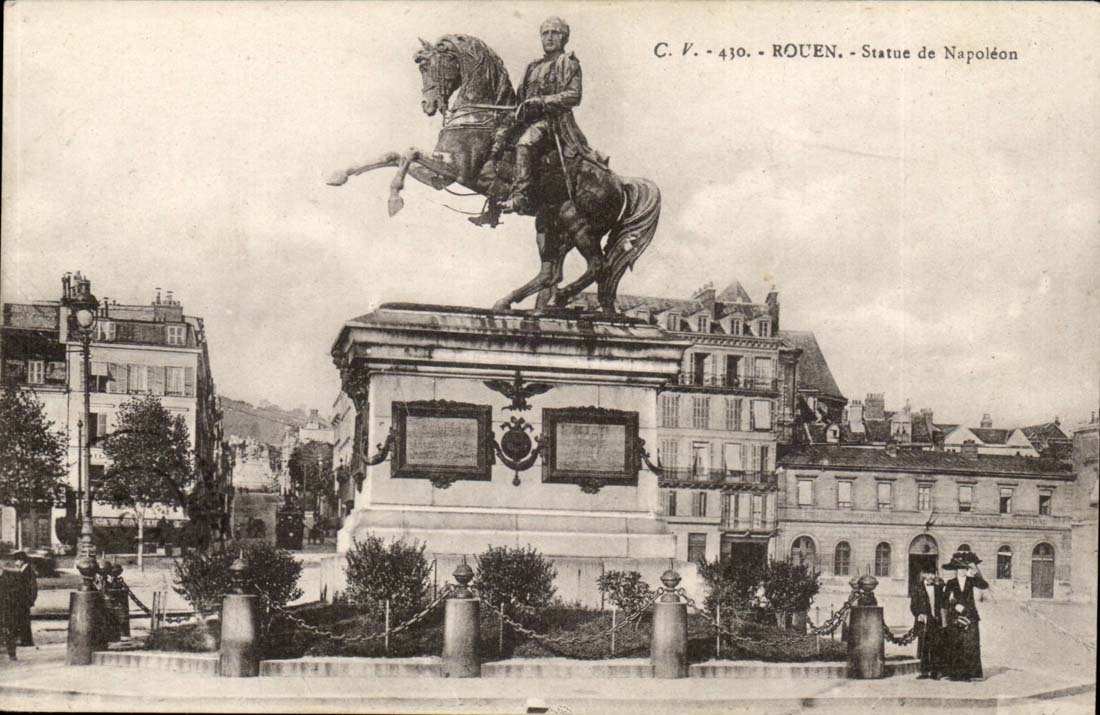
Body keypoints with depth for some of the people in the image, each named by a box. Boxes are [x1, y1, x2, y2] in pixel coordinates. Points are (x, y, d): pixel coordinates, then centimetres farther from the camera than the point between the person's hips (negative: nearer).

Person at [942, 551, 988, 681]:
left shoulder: (971, 581, 8)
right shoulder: (950, 583, 8)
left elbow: (985, 586, -8)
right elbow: (945, 599, 1)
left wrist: (976, 574, -11)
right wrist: (955, 605, -12)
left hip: (970, 616, 0)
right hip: (955, 617, 0)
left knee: (971, 645, -9)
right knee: (955, 645, -1)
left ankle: (972, 673, -8)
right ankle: (955, 673, 5)